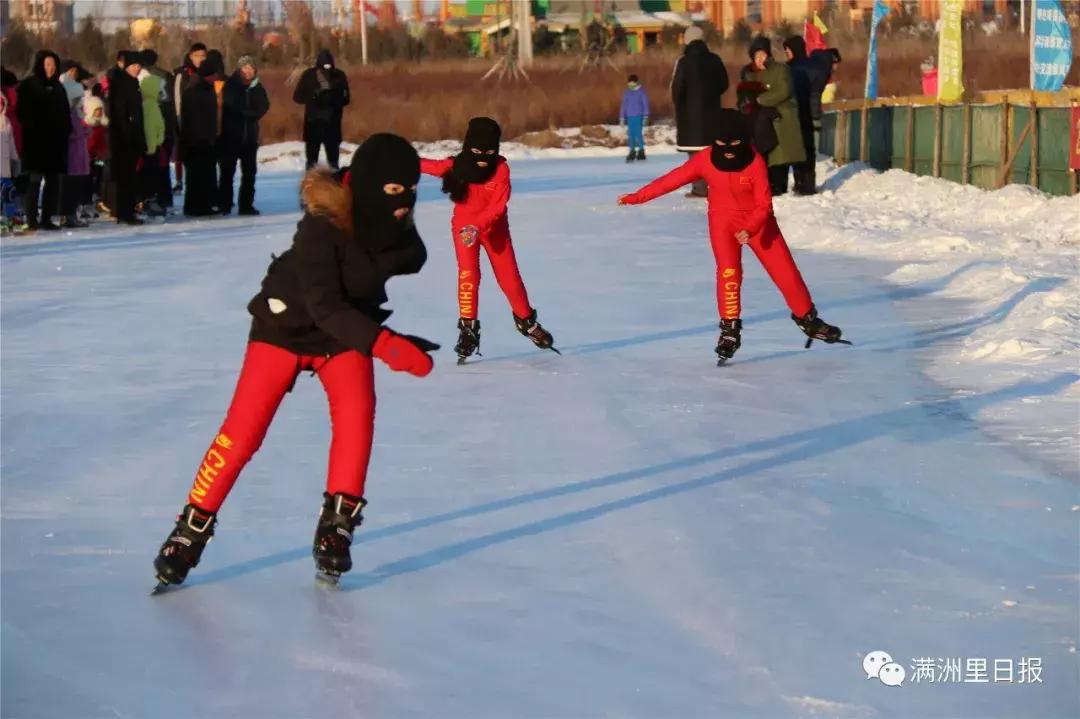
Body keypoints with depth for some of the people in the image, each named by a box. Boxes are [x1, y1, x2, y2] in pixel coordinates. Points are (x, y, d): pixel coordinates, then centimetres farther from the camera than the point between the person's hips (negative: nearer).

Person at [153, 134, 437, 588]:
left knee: (357, 411, -19)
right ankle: (192, 527, 6)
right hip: (287, 325, -4)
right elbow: (324, 305, -36)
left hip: (348, 328, 4)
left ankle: (336, 525, -8)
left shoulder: (393, 220, -16)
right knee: (243, 431, -7)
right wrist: (383, 344, -46)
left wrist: (380, 259, -27)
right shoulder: (322, 227, -33)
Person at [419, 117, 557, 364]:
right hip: (464, 227, 0)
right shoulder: (455, 166, -16)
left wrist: (478, 225, -34)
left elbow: (498, 205, -23)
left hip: (494, 228, 0)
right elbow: (428, 166, -6)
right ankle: (468, 328, -6)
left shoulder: (500, 168, -19)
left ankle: (526, 320, 26)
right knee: (468, 274, -15)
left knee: (509, 276, 3)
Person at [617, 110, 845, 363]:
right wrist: (637, 197, -16)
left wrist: (750, 229, -37)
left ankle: (807, 318, 22)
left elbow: (764, 205, -20)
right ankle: (729, 328, -7)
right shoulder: (705, 160, -17)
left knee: (785, 270, 1)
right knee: (728, 271, -19)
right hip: (724, 220, 1)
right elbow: (673, 179, -13)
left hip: (757, 221, 0)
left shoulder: (755, 163, -22)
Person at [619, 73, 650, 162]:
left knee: (638, 133, -8)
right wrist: (622, 117, 13)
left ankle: (641, 151, 3)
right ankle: (632, 151, 9)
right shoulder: (626, 92, 7)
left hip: (638, 116, -4)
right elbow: (624, 105, 13)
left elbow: (645, 103, -2)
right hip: (629, 116, 4)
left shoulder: (641, 91, -4)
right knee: (631, 134, 2)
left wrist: (646, 116, -5)